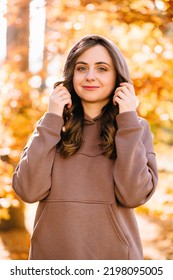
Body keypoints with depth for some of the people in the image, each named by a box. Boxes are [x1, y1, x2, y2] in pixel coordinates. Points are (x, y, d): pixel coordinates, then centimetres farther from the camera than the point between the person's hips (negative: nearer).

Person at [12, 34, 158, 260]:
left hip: (113, 253, -1)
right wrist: (51, 121, -12)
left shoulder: (136, 127, -1)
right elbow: (29, 191, -11)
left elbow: (133, 195, -16)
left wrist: (128, 120, -14)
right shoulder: (53, 124, 1)